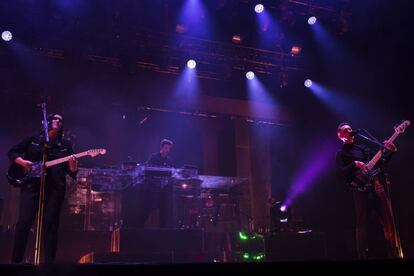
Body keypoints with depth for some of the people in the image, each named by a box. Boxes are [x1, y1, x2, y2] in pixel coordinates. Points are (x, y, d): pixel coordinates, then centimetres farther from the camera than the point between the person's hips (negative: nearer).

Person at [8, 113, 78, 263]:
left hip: (55, 187, 1)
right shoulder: (33, 139, 12)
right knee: (24, 221, -8)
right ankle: (16, 260, -1)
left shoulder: (65, 144, 14)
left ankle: (49, 262, 2)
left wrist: (73, 166, -15)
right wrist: (22, 162, -5)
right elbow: (12, 152, 14)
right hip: (31, 184, -1)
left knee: (50, 223, -2)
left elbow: (71, 171, 8)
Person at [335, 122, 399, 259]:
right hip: (362, 190, -5)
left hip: (379, 186, 5)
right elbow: (340, 173, -8)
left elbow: (380, 161, 18)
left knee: (388, 221, 5)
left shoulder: (363, 147, 22)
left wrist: (390, 151, 1)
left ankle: (393, 253, 15)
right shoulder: (341, 153, 6)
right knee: (363, 225, -6)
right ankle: (364, 255, 2)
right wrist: (355, 164, -20)